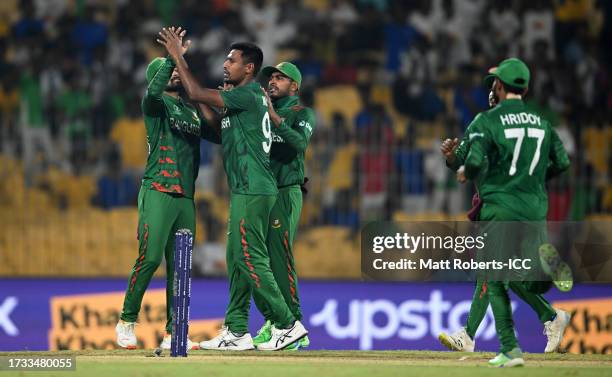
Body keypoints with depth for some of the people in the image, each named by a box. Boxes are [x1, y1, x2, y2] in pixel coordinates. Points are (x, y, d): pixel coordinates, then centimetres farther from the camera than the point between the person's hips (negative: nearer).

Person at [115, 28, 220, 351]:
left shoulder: (192, 111, 21)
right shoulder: (156, 103, 1)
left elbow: (221, 135, 21)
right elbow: (153, 91, -23)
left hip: (185, 197, 7)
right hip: (157, 193, -7)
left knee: (179, 266, 4)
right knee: (149, 258, -14)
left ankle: (172, 334, 6)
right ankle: (127, 322, 1)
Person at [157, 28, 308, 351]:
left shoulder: (247, 96, -13)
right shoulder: (246, 97, 18)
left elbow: (196, 94, -16)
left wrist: (178, 56, -7)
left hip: (252, 191, -10)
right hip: (246, 190, 10)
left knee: (250, 259, -10)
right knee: (236, 259, 11)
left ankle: (287, 324, -7)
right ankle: (236, 333, 13)